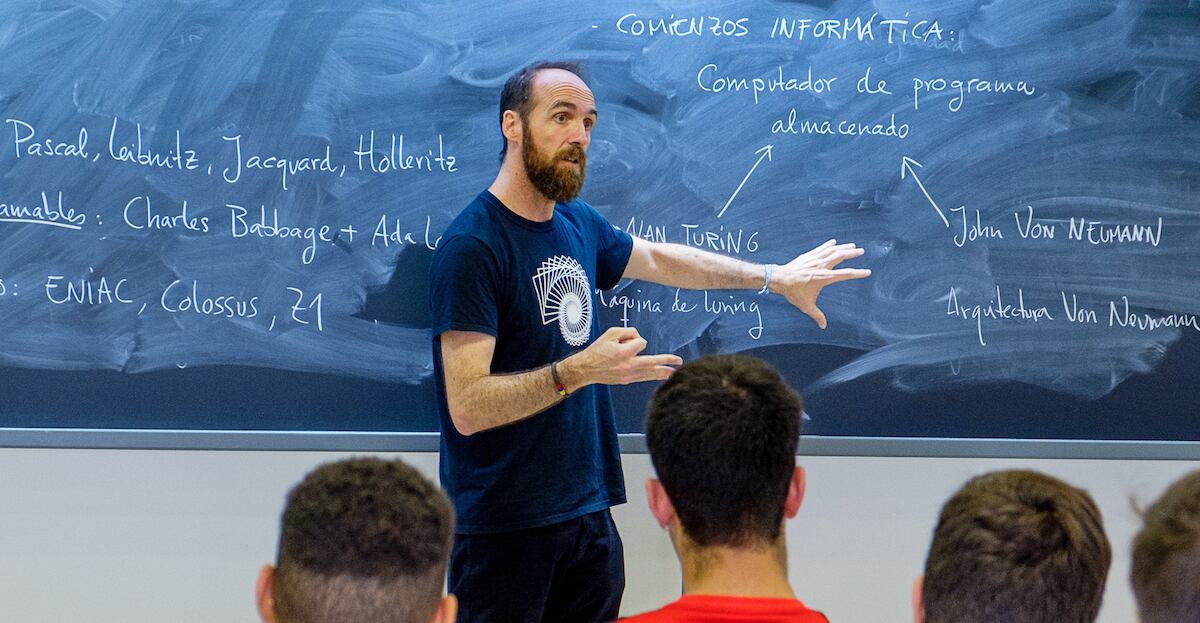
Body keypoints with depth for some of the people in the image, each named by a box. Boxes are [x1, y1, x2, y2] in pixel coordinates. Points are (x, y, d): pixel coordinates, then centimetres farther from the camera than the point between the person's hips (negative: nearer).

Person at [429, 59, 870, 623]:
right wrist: (578, 371, -31)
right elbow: (467, 408, -22)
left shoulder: (578, 224, 8)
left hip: (588, 510, 8)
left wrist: (776, 278, 29)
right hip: (505, 528, -8)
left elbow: (658, 259, 28)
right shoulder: (471, 247, -17)